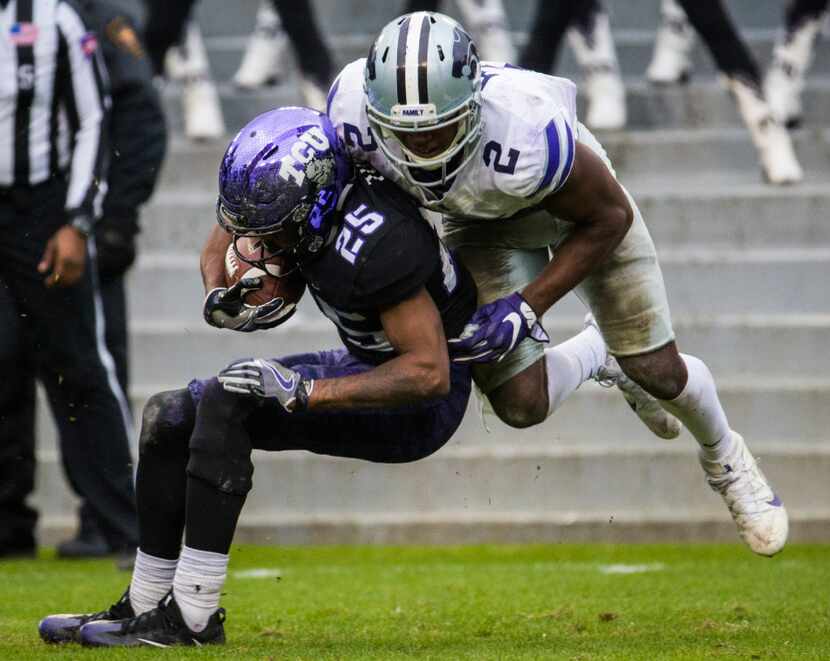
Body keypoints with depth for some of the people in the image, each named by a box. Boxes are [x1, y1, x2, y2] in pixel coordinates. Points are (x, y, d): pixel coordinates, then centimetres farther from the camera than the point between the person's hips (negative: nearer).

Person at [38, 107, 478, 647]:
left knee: (227, 403, -26)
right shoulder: (289, 186, -11)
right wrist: (221, 302, -12)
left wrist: (305, 393, -36)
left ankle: (191, 617, -22)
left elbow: (430, 373, -34)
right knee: (169, 418, 6)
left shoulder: (370, 244, -35)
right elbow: (220, 247, 10)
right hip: (372, 362, 9)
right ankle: (143, 608, 15)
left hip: (421, 404, -9)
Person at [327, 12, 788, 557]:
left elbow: (608, 217, -24)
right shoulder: (357, 108, -35)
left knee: (658, 372, 5)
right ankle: (597, 356, 29)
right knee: (522, 404, -6)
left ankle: (725, 459, 39)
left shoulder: (525, 133, -45)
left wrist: (526, 310, -26)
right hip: (481, 221, 3)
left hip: (576, 200, -3)